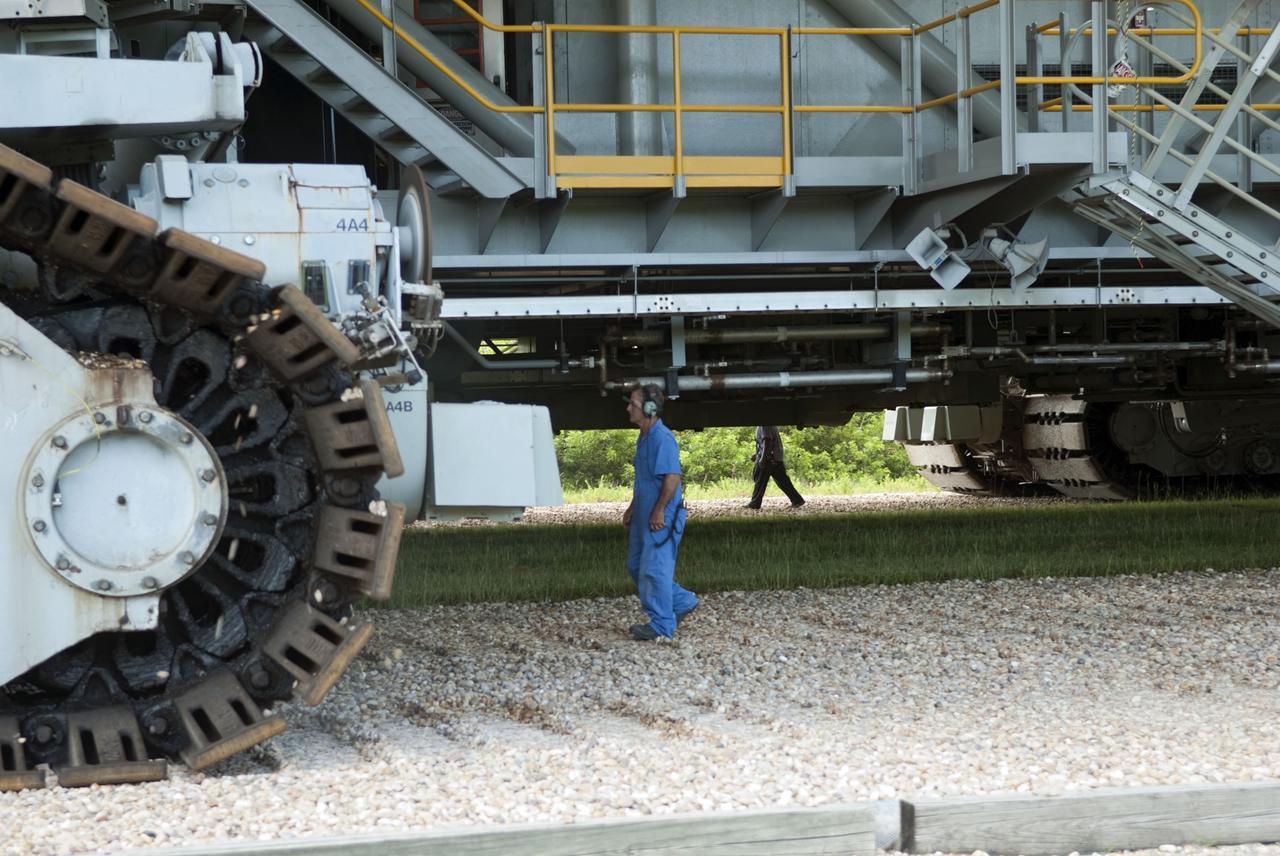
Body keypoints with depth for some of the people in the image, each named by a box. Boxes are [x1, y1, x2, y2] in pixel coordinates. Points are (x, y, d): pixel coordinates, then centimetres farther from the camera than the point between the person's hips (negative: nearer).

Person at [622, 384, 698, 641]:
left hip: (661, 518, -10)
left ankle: (661, 625, 2)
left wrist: (659, 511, -23)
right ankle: (682, 602, 24)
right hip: (644, 515, 10)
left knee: (654, 568, -6)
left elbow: (672, 478, -24)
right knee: (636, 566, 15)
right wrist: (632, 508, 22)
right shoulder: (644, 438, 14)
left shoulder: (662, 439, -19)